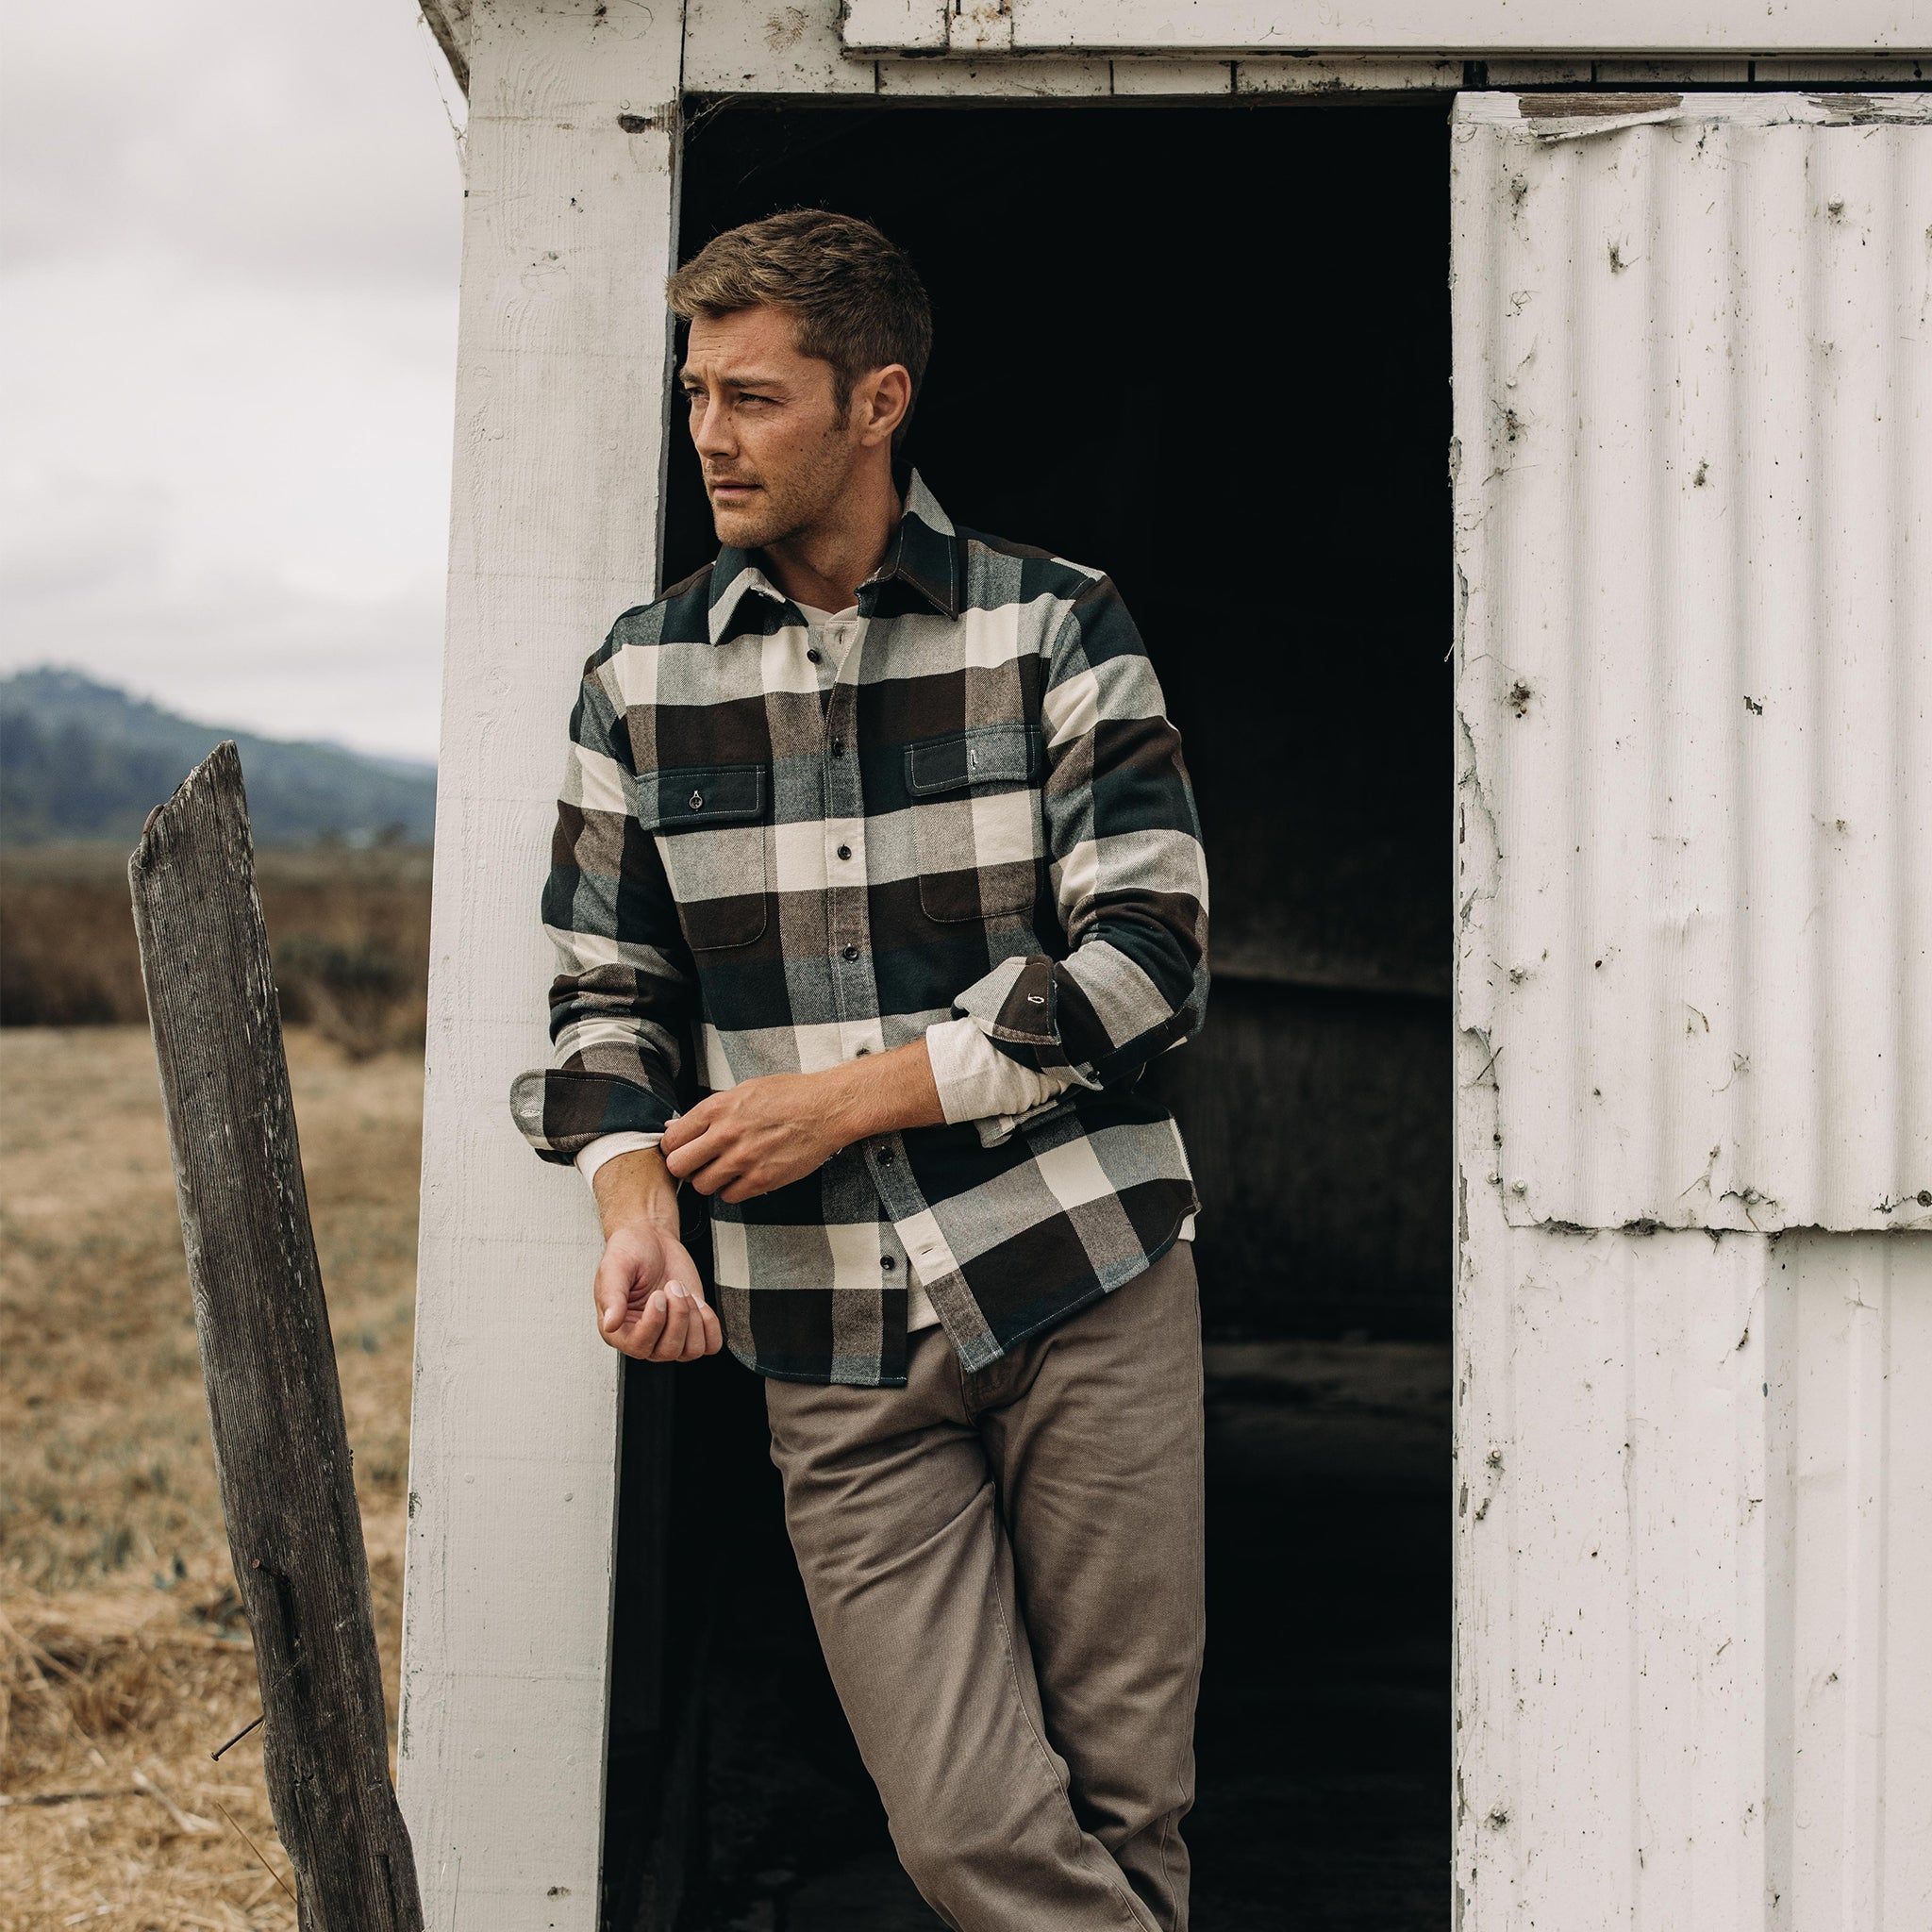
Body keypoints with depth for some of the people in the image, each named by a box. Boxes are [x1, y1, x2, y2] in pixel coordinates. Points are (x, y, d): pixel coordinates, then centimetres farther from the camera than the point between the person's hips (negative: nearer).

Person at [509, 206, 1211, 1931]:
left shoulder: (1057, 630, 0)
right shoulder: (643, 677, 8)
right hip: (832, 1344, 2)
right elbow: (607, 993, 12)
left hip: (1085, 1277, -1)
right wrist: (637, 1202, -8)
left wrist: (847, 1097, -11)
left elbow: (1148, 954, -7)